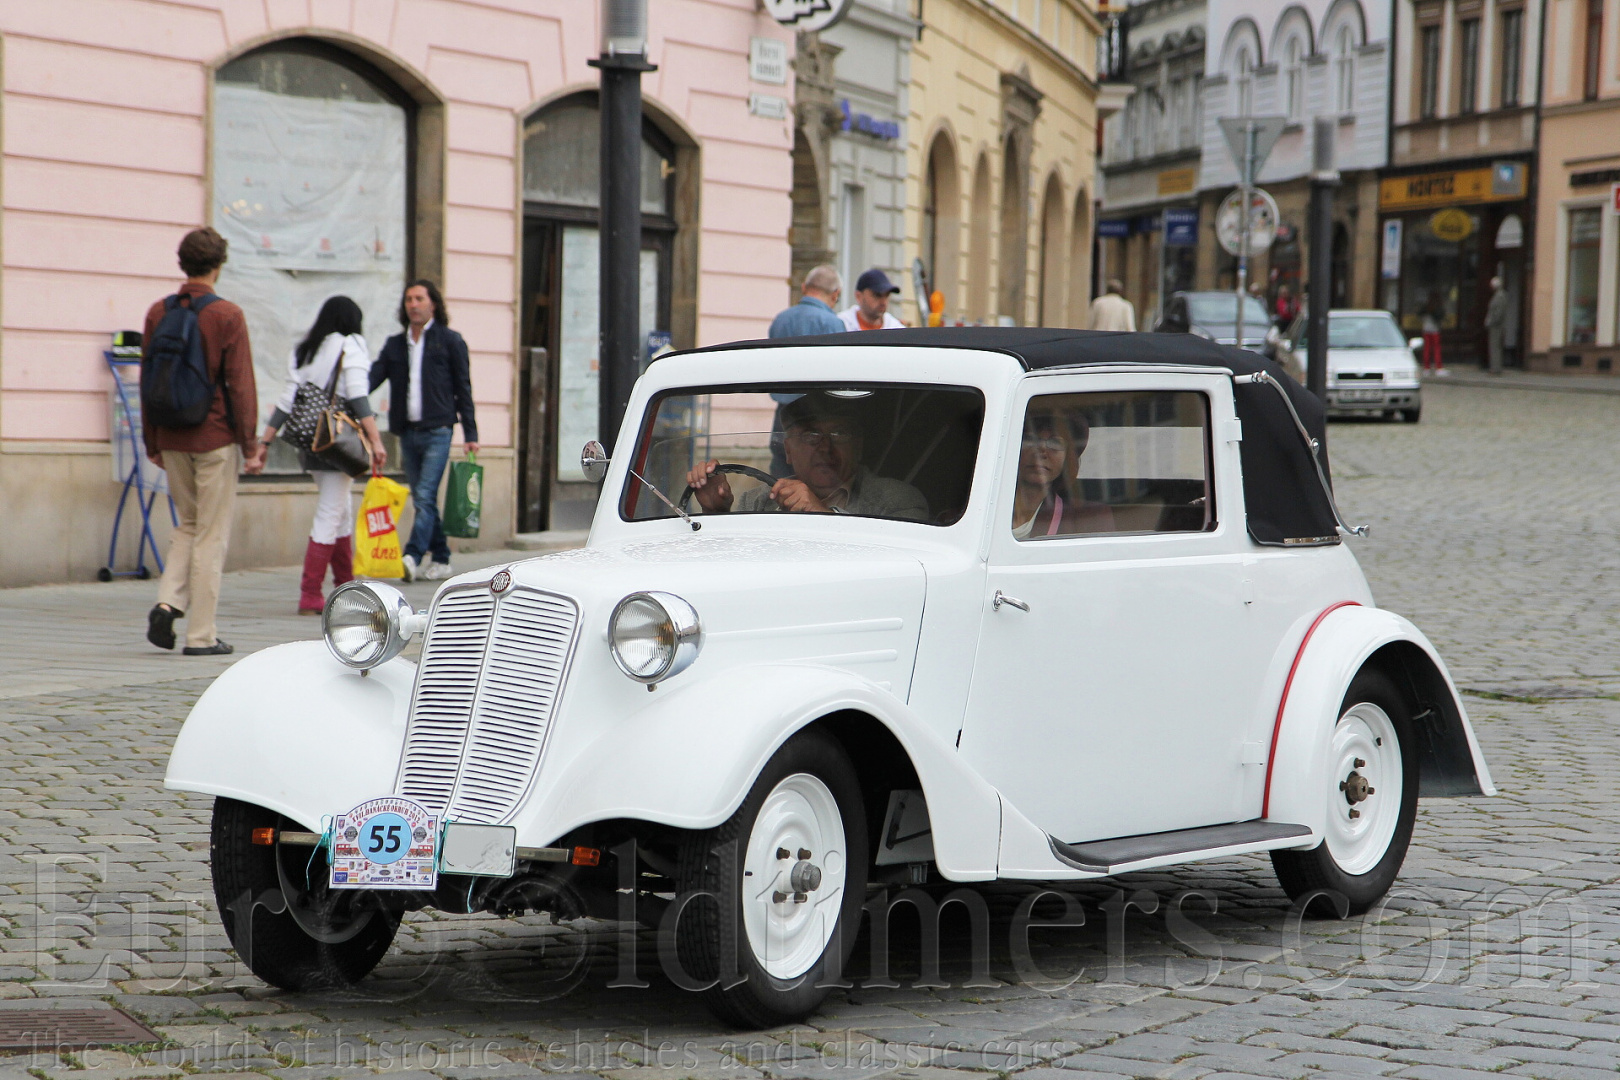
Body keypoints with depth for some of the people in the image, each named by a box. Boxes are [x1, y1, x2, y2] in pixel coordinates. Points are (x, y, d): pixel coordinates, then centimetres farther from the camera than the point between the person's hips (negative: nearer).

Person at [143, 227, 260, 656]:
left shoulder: (157, 312, 4)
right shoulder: (227, 315, -10)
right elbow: (240, 384, -11)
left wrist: (152, 442, 15)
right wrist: (249, 442, -4)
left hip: (172, 439, 5)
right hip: (215, 439, -5)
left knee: (187, 525, 20)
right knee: (211, 535, 2)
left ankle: (168, 603, 0)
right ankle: (201, 635, 3)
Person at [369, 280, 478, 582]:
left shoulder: (450, 341, 3)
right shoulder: (395, 344, 15)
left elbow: (463, 388, 3)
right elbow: (374, 377, 7)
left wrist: (470, 434, -1)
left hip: (437, 430, -5)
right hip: (407, 431, 5)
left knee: (425, 495, -15)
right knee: (421, 498, 8)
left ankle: (412, 556, -23)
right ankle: (441, 559, 17)